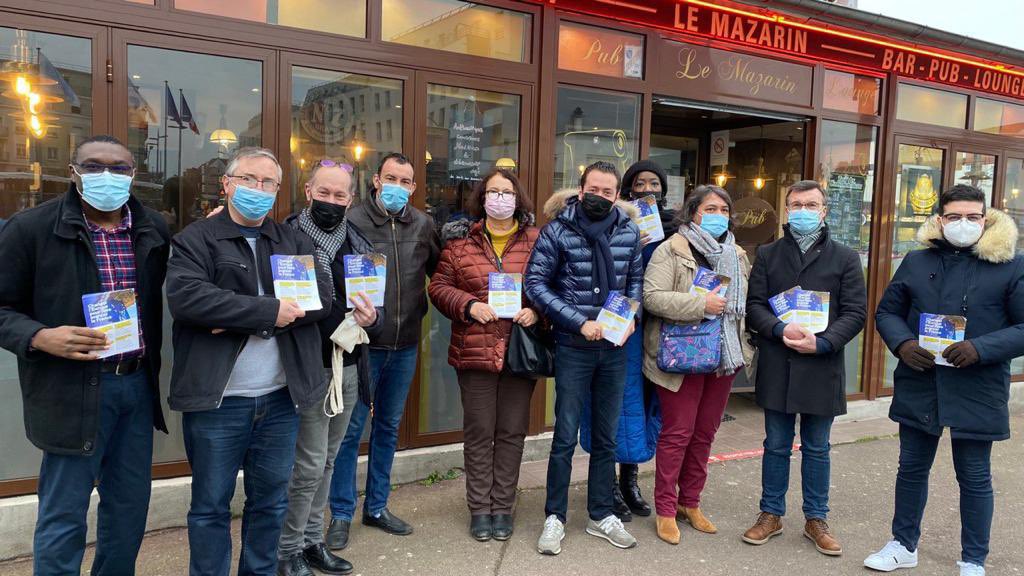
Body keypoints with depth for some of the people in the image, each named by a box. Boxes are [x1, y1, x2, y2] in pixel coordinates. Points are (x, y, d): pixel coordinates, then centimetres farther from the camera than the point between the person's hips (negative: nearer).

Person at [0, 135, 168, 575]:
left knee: (130, 507, 16)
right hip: (73, 390, -4)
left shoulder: (154, 229, 6)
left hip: (139, 384, 5)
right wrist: (41, 338, -20)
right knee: (63, 515, 5)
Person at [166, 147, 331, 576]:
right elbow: (185, 297, -19)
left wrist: (239, 318, -15)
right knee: (211, 506, 10)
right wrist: (269, 311, -20)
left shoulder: (295, 242, 10)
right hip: (217, 401, -3)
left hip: (281, 398, 4)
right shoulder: (196, 239, -1)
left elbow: (321, 296, -4)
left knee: (272, 502, 16)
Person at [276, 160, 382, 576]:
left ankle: (312, 541, 31)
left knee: (326, 462, 16)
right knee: (310, 464, 0)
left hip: (349, 368, 6)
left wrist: (371, 319, -14)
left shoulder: (360, 246, 7)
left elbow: (375, 313, 6)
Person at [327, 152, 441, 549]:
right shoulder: (353, 220, -10)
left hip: (405, 345, 5)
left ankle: (376, 507, 31)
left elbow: (438, 269, 16)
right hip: (363, 343, -5)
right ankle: (341, 514, 19)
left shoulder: (423, 224, 6)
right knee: (351, 428, 4)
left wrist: (421, 306, 5)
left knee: (389, 426, 16)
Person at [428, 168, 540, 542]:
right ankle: (479, 508, 22)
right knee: (479, 432, 8)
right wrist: (469, 305, -13)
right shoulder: (461, 241, 3)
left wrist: (536, 310, -12)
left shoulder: (536, 241, 4)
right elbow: (439, 286, 3)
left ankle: (503, 507, 24)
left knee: (512, 432, 9)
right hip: (475, 352, 0)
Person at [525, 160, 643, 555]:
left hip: (614, 349, 4)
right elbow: (535, 284, -10)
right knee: (566, 437, 2)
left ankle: (601, 515, 27)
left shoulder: (629, 232, 2)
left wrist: (631, 316, -6)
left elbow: (636, 279, 13)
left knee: (606, 437, 13)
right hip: (573, 348, -3)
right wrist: (580, 322, -15)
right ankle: (554, 518, 18)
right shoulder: (558, 231, -8)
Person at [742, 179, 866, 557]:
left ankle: (816, 519, 25)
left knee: (817, 449, 12)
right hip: (777, 367, 1)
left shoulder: (845, 258, 4)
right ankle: (771, 514, 24)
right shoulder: (768, 255, 8)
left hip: (822, 367, -1)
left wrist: (822, 343, -15)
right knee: (776, 446, 12)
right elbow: (753, 305, 2)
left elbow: (855, 312, -1)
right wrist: (780, 330, -16)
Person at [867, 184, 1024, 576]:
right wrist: (902, 343, -11)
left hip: (976, 392, -3)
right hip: (918, 386, 3)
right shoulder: (917, 262, 4)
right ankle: (904, 545, 33)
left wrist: (980, 348, -21)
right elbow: (887, 312, 9)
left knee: (974, 478, 10)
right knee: (912, 468, 15)